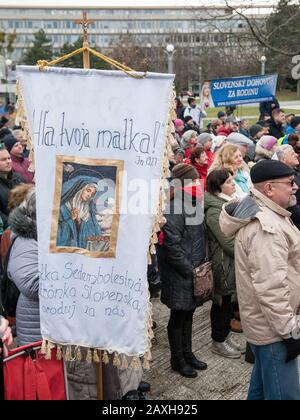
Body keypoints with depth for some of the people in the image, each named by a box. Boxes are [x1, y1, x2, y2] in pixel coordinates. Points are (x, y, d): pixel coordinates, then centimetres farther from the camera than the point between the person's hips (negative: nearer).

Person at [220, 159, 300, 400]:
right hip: (273, 325, -11)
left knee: (263, 384, 25)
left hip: (265, 320, 11)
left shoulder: (260, 213, 9)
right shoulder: (266, 227, -26)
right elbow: (271, 288, -30)